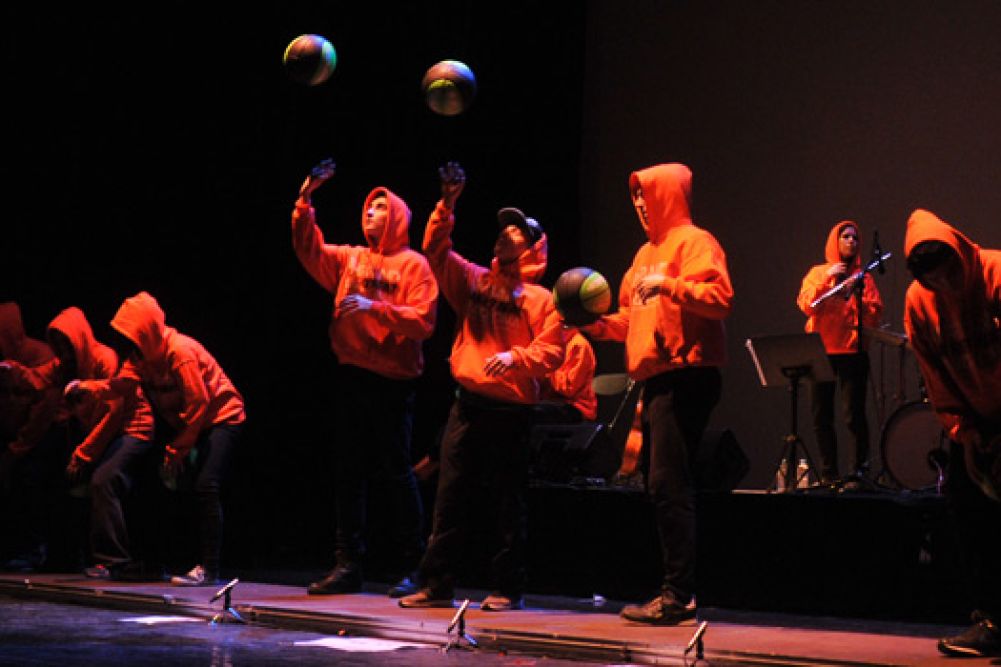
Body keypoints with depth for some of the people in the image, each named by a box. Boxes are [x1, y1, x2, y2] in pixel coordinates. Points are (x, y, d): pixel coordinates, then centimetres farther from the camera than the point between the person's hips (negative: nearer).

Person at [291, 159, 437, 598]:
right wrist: (305, 203, -5)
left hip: (394, 381, -5)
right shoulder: (350, 259, 16)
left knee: (397, 474, -3)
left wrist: (375, 308, -20)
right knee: (349, 474, 7)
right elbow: (310, 250, 4)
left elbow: (423, 322, -10)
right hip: (352, 378, 6)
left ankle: (408, 569, 3)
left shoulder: (413, 264, 0)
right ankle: (349, 565, 12)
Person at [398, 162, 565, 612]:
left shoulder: (538, 297, -1)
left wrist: (516, 357, -22)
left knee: (506, 503, 1)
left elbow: (552, 352, -7)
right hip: (468, 406, 5)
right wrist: (446, 205, -2)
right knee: (450, 498, 5)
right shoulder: (473, 280, 13)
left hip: (511, 410, -5)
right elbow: (436, 251, 7)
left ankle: (507, 589, 9)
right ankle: (436, 585, 10)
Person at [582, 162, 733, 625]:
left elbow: (721, 299, -18)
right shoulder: (648, 251, 22)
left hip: (686, 377, -10)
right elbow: (633, 316, 25)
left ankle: (678, 595, -11)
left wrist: (669, 285, -26)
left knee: (668, 486, -13)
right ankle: (676, 591, 16)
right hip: (656, 379, 10)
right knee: (662, 487, 10)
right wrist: (599, 326, 9)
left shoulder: (694, 242, -5)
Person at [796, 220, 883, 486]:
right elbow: (806, 305, -4)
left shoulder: (862, 276, 10)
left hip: (852, 352, -2)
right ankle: (829, 474, 12)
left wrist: (854, 295, -14)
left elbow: (875, 315, 0)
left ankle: (861, 469, 0)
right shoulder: (817, 273, 12)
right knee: (821, 417, 3)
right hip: (821, 351, 2)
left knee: (854, 415, -11)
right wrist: (827, 279, -12)